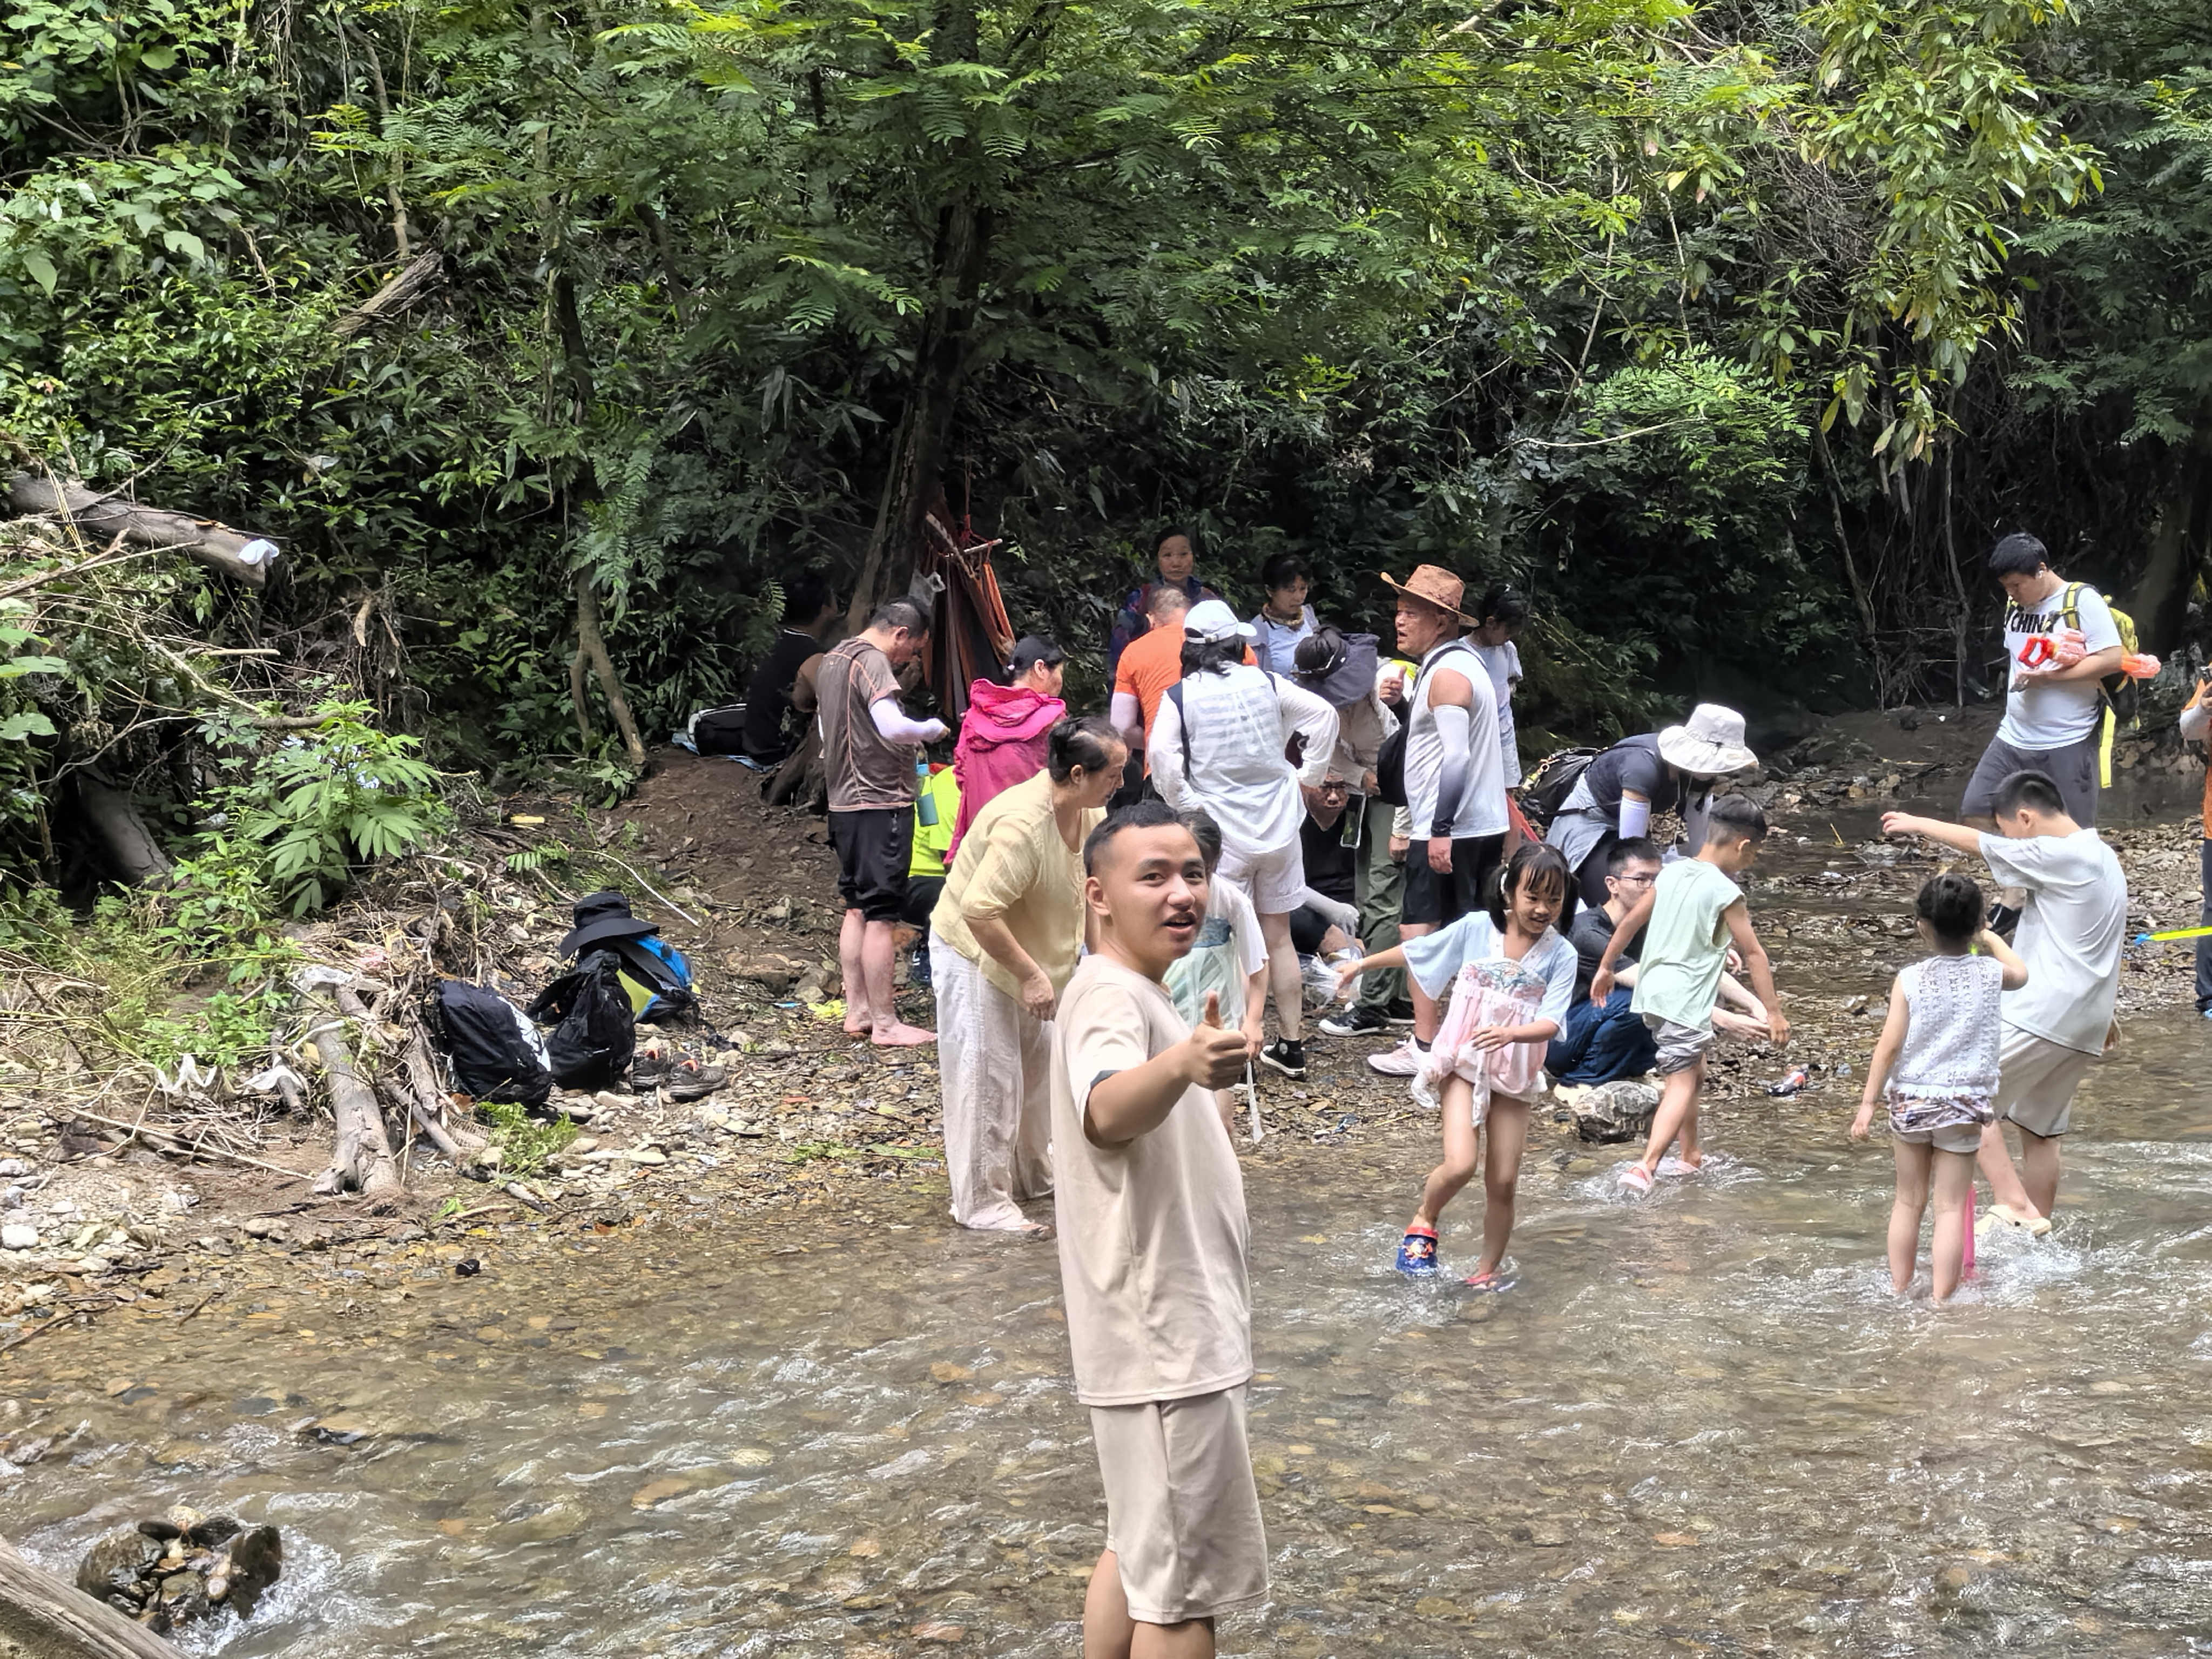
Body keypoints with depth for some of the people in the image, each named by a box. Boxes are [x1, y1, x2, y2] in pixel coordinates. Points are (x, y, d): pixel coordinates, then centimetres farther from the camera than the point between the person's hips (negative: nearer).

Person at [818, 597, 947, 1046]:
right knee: (881, 914, -6)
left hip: (844, 802, 10)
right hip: (880, 803, -10)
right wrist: (932, 730, -10)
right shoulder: (872, 661, -15)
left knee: (856, 909, 15)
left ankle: (856, 1010, 19)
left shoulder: (833, 659, 15)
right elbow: (892, 727, -29)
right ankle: (885, 1023, -3)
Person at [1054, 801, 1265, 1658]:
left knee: (1141, 1551, 20)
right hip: (1166, 1339, -10)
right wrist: (1182, 1063, -60)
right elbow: (1105, 1115, -43)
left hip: (1171, 1328, 10)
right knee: (1186, 1583, -1)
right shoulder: (1109, 996, -20)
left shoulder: (1142, 995, 12)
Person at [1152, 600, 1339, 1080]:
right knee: (1278, 937, 13)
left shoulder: (1180, 696, -8)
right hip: (1278, 824, 4)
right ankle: (1291, 1045, 19)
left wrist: (1183, 806, -7)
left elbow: (1162, 756, -20)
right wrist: (1306, 776, 8)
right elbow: (1323, 714, 2)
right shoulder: (1265, 683, 1)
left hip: (1220, 830, -3)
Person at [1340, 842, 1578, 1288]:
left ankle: (1489, 1270, 23)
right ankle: (1424, 1220, 13)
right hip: (1463, 1065, -1)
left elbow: (1549, 1024, -18)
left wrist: (1509, 1033, -38)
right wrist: (1363, 964, 15)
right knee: (1460, 1164, -18)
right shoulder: (1476, 928, -7)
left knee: (1503, 1183, 4)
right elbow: (1417, 950, 7)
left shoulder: (1561, 955, -9)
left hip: (1515, 1075, 1)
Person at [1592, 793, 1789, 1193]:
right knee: (1681, 1084, -8)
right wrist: (1774, 1012, -5)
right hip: (1686, 1001, -8)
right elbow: (1754, 954, -9)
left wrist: (1605, 968, 25)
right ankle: (1646, 1167, -23)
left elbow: (1630, 922, 14)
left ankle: (1691, 1156, 33)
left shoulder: (1672, 873, 8)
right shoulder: (1725, 892, -12)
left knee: (1693, 1072, 23)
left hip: (1653, 992, 8)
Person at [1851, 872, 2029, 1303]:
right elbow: (2020, 974, 20)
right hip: (1963, 1105, 0)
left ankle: (1899, 1290, 26)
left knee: (1908, 1202, 15)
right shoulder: (1990, 974, -6)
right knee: (1951, 1207, 4)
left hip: (1909, 1101, 1)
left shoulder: (1909, 980, -10)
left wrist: (1868, 1103, -5)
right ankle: (1939, 1300, 3)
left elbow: (1889, 1045, -11)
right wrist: (1990, 939, 33)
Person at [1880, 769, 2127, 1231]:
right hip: (2083, 1026, 10)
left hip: (2041, 1017, -10)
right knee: (2039, 1128, 17)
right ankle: (2036, 1227, 23)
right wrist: (2103, 1012, 31)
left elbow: (1981, 844, -7)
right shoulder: (2103, 858, 16)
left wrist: (1918, 824, 8)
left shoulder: (2060, 857, -15)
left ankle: (2013, 1203, -12)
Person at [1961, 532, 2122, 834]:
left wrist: (2049, 676, -19)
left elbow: (2111, 659, -18)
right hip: (2013, 739, 7)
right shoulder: (2015, 604, 11)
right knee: (1975, 813, 1)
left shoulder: (2082, 601, -11)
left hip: (2067, 744, -7)